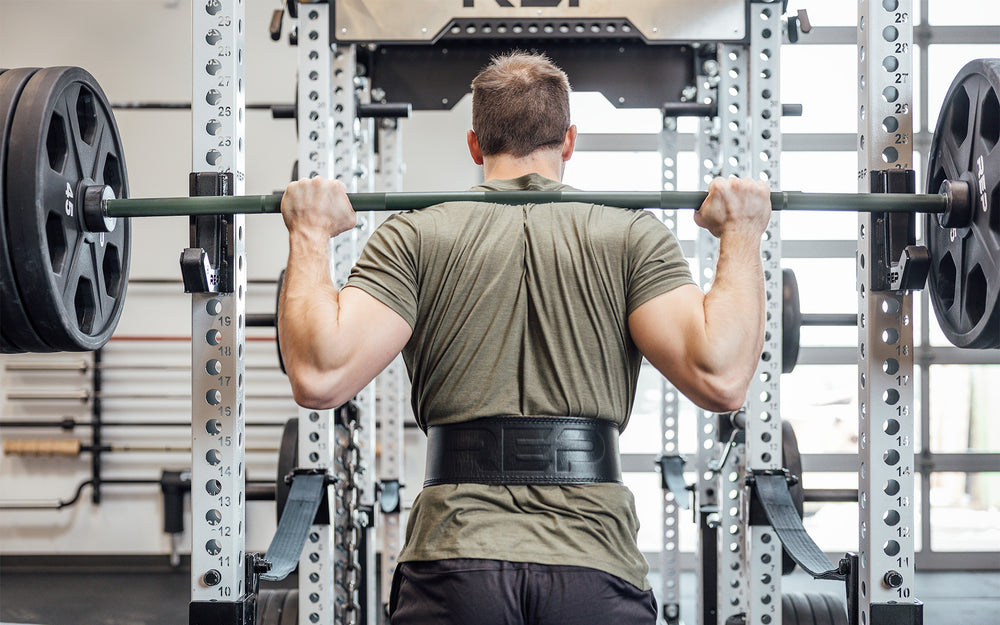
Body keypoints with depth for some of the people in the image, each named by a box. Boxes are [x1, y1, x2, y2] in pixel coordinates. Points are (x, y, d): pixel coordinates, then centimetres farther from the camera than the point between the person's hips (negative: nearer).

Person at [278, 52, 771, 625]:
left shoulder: (417, 236, 5)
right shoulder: (632, 235, 4)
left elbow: (320, 375, -8)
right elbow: (720, 378, -9)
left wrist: (310, 237, 6)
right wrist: (741, 235, 4)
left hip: (454, 562, 0)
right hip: (596, 562, 0)